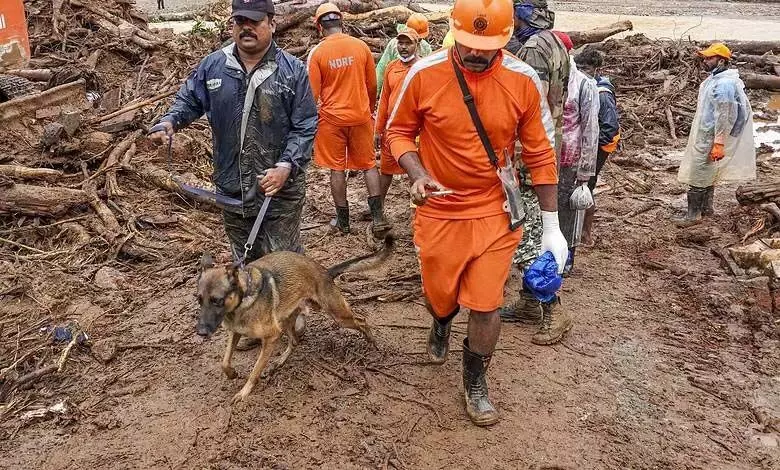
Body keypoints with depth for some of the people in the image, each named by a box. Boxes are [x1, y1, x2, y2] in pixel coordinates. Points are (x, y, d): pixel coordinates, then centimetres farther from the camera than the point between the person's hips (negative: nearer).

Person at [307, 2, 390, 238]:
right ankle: (378, 217, 4)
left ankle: (343, 221, 16)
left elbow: (313, 93, -6)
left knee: (337, 169, 8)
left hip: (332, 118, -2)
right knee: (369, 165, 12)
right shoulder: (361, 46, -3)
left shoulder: (317, 53, -9)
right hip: (361, 116, 2)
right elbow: (372, 86, 5)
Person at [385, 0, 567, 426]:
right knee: (440, 295, 15)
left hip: (494, 213, 0)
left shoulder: (523, 81, -11)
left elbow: (540, 154, -2)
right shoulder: (424, 74, -13)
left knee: (486, 305, 3)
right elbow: (398, 132, 1)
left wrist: (552, 227, 0)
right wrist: (417, 174, -20)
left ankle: (475, 382, 30)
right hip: (438, 211, 0)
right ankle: (441, 326, 55)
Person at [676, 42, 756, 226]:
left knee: (697, 176, -5)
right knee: (708, 173, 19)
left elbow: (724, 116, -24)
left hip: (708, 138, -10)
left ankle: (693, 214, 2)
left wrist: (719, 143, -24)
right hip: (704, 135, 10)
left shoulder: (724, 84, -22)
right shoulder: (714, 79, 11)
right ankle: (707, 207, 31)